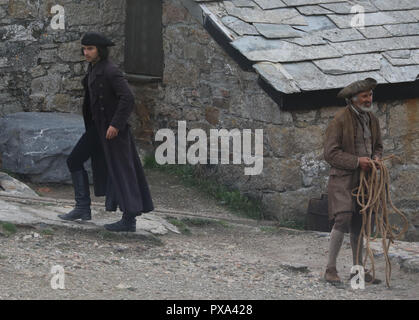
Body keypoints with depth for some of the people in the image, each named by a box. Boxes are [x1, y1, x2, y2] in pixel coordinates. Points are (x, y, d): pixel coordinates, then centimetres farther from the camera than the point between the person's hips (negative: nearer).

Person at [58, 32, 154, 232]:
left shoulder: (110, 71, -18)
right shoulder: (94, 68, 10)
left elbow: (127, 98, -25)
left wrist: (115, 124, -26)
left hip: (112, 127, -10)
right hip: (97, 126, 10)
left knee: (120, 170, -4)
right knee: (74, 161, 9)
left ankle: (129, 220, 2)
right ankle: (83, 208, 10)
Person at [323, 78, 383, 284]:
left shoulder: (371, 119, 9)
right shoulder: (340, 121, -13)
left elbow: (378, 145, 21)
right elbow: (330, 153, -16)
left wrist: (376, 158, -2)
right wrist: (357, 161, -21)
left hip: (364, 178, 7)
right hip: (343, 177, -7)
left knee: (359, 224, 11)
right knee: (342, 220, -16)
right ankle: (330, 269, -8)